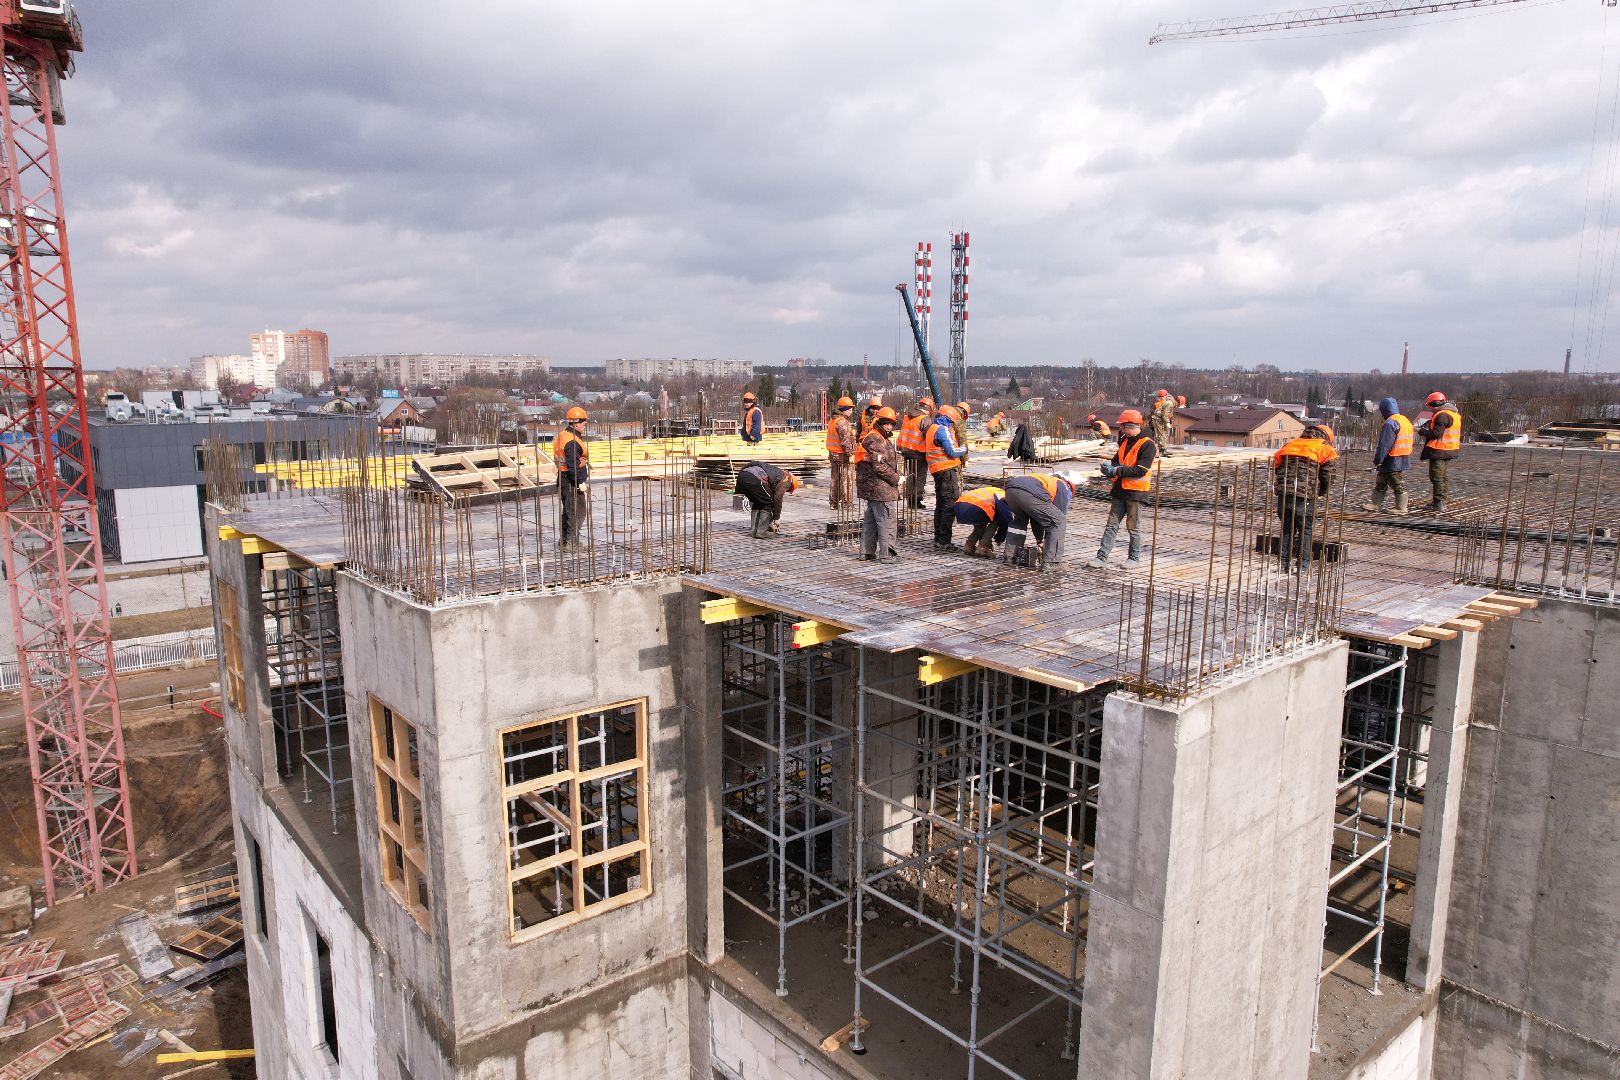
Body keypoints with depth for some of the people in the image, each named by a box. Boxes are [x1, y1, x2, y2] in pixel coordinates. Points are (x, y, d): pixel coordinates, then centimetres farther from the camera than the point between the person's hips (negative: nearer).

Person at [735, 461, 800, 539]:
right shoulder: (786, 478, 15)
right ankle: (760, 532, 4)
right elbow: (778, 498, 4)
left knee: (757, 504, 26)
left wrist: (770, 521, 42)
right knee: (768, 504, 11)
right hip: (755, 478, -8)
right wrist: (776, 519, 14)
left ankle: (753, 530, 19)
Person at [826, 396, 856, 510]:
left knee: (835, 479, 15)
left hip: (833, 454, 9)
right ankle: (847, 503, 0)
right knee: (847, 480, -2)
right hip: (843, 455, -9)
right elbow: (846, 440, -23)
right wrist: (850, 453, -19)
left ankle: (834, 502, 21)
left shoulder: (832, 420, 14)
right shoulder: (842, 422, -17)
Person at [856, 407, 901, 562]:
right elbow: (879, 466, -22)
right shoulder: (876, 440, -16)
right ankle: (886, 554, -4)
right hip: (880, 487, -11)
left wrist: (895, 476, 13)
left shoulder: (883, 439, 19)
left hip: (871, 487, 11)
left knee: (871, 520, 15)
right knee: (887, 520, -7)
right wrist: (896, 479, -13)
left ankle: (867, 552, 23)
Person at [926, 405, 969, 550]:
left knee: (940, 505, 16)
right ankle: (943, 541, -10)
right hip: (948, 470, -10)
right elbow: (952, 452, -17)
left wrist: (959, 451, 14)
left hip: (937, 470, 10)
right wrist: (964, 449, 1)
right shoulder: (942, 430, -13)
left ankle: (938, 538, 23)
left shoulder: (933, 429, 17)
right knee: (950, 506, -8)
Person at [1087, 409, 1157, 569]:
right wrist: (1111, 467, -7)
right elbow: (1117, 459, 17)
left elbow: (1141, 470, -20)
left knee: (1132, 526, 3)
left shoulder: (1147, 445, -12)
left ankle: (1135, 558, 17)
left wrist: (1117, 470, -21)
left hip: (1136, 491, -7)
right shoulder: (1124, 441, 12)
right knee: (1112, 525, 4)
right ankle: (1102, 557, 4)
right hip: (1120, 489, 7)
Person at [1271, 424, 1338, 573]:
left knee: (1287, 529, 14)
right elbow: (1328, 476, 2)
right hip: (1305, 496, -4)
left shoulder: (1289, 444, 19)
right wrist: (1322, 494, 16)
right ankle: (1303, 564, 7)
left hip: (1283, 494, 4)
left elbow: (1276, 465, 17)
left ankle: (1283, 562, 13)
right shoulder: (1324, 449, 6)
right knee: (1306, 530, 9)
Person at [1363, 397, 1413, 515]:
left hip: (1392, 461, -10)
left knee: (1397, 484, -1)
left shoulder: (1390, 423, -19)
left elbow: (1384, 445, -22)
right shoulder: (1405, 420, 13)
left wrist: (1377, 460, -16)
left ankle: (1401, 508, 6)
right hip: (1402, 459, 10)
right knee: (1380, 483, 16)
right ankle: (1376, 504, 21)